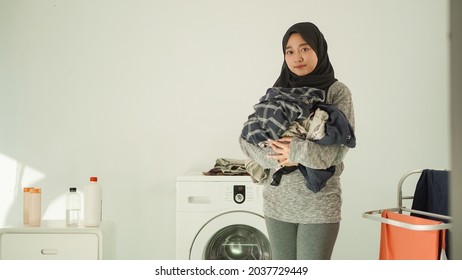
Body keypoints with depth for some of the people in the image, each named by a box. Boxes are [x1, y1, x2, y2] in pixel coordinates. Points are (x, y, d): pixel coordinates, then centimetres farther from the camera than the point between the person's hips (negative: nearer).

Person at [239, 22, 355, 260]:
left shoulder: (337, 92, -3)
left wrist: (300, 151, -26)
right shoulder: (277, 92, 6)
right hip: (278, 202, 4)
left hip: (319, 203, -3)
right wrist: (276, 157, -16)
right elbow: (247, 136, 0)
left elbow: (341, 144, -12)